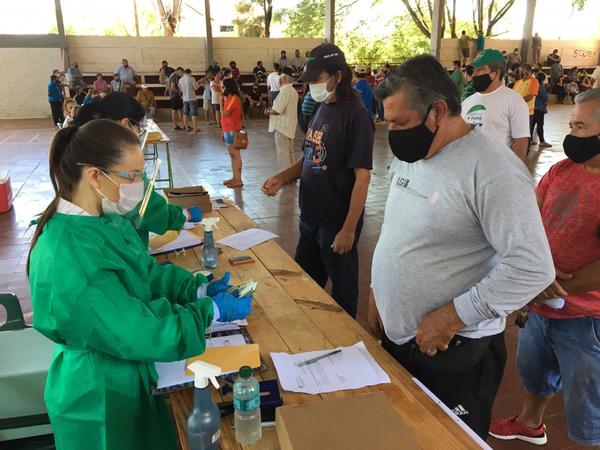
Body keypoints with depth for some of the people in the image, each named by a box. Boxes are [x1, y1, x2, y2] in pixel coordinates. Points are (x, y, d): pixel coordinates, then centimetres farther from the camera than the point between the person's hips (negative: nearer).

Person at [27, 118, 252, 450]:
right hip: (101, 396, -8)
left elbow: (146, 271, 7)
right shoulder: (69, 258, -33)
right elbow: (140, 332, -30)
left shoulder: (104, 219, -5)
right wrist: (212, 310, -21)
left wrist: (197, 288, -6)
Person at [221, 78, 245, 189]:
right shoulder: (229, 98, 14)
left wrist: (221, 101, -8)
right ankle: (234, 178, 21)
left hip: (232, 131, -10)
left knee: (236, 155, -5)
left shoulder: (234, 98, -14)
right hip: (228, 130, 10)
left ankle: (238, 180, -2)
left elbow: (224, 114, -19)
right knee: (232, 155, 13)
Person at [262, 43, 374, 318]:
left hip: (337, 223, -8)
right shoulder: (322, 108, 6)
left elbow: (362, 176, -20)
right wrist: (283, 178, -1)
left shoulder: (354, 114, -18)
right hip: (310, 216, 8)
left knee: (343, 287, 12)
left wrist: (349, 229, -21)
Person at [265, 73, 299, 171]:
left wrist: (268, 112, -2)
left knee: (282, 153, -3)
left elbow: (277, 111, -22)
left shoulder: (284, 90, -19)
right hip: (290, 126, 9)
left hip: (282, 126, -9)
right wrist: (272, 109, 13)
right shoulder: (293, 91, 9)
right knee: (290, 151, 16)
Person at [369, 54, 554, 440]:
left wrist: (452, 317, -23)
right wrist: (377, 292, 14)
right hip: (395, 336, 8)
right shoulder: (410, 156, 5)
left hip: (454, 351, -7)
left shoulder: (494, 170, -22)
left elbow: (533, 268, -25)